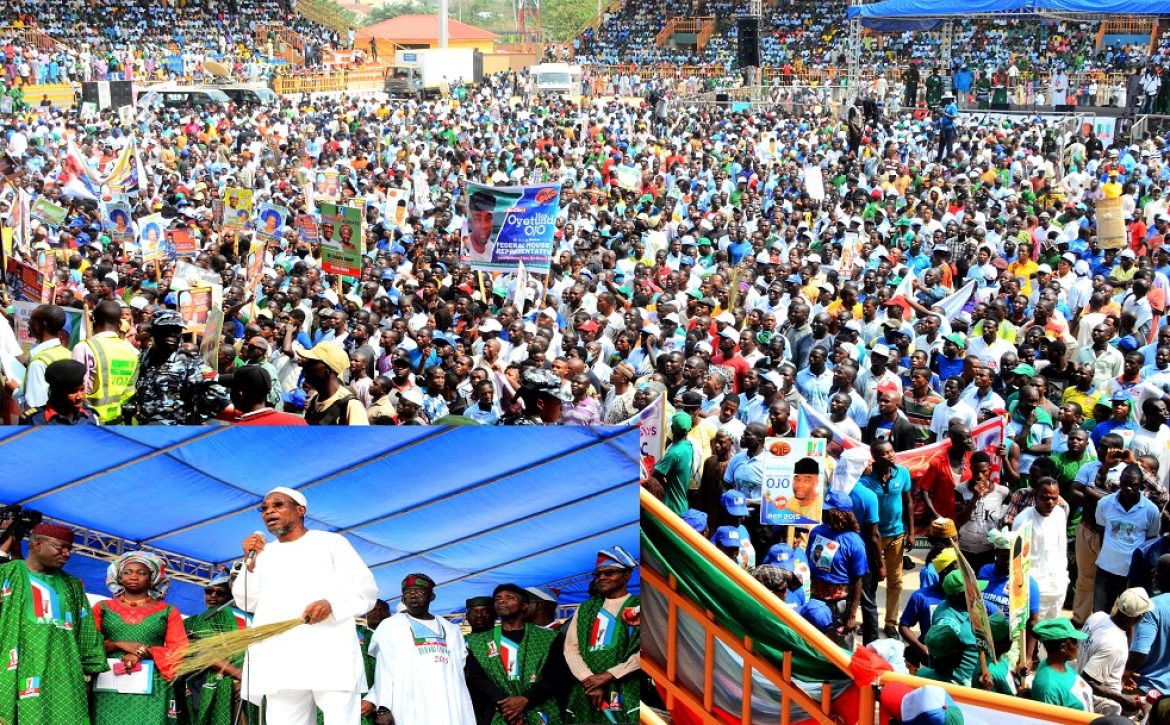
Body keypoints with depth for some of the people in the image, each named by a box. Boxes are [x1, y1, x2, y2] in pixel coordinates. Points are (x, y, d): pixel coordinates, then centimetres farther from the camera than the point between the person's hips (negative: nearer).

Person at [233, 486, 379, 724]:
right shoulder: (263, 553, 25)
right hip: (281, 662, 4)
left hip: (331, 656, -3)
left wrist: (332, 603, -15)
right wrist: (250, 562, 5)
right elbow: (248, 603, 19)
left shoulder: (331, 543, 11)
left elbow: (367, 589, 4)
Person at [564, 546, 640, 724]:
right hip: (587, 693, 4)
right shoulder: (585, 609, 19)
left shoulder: (638, 607, 5)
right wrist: (589, 680, -7)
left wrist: (608, 676, -11)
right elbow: (570, 647, 8)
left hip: (628, 695, -4)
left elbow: (640, 652, -6)